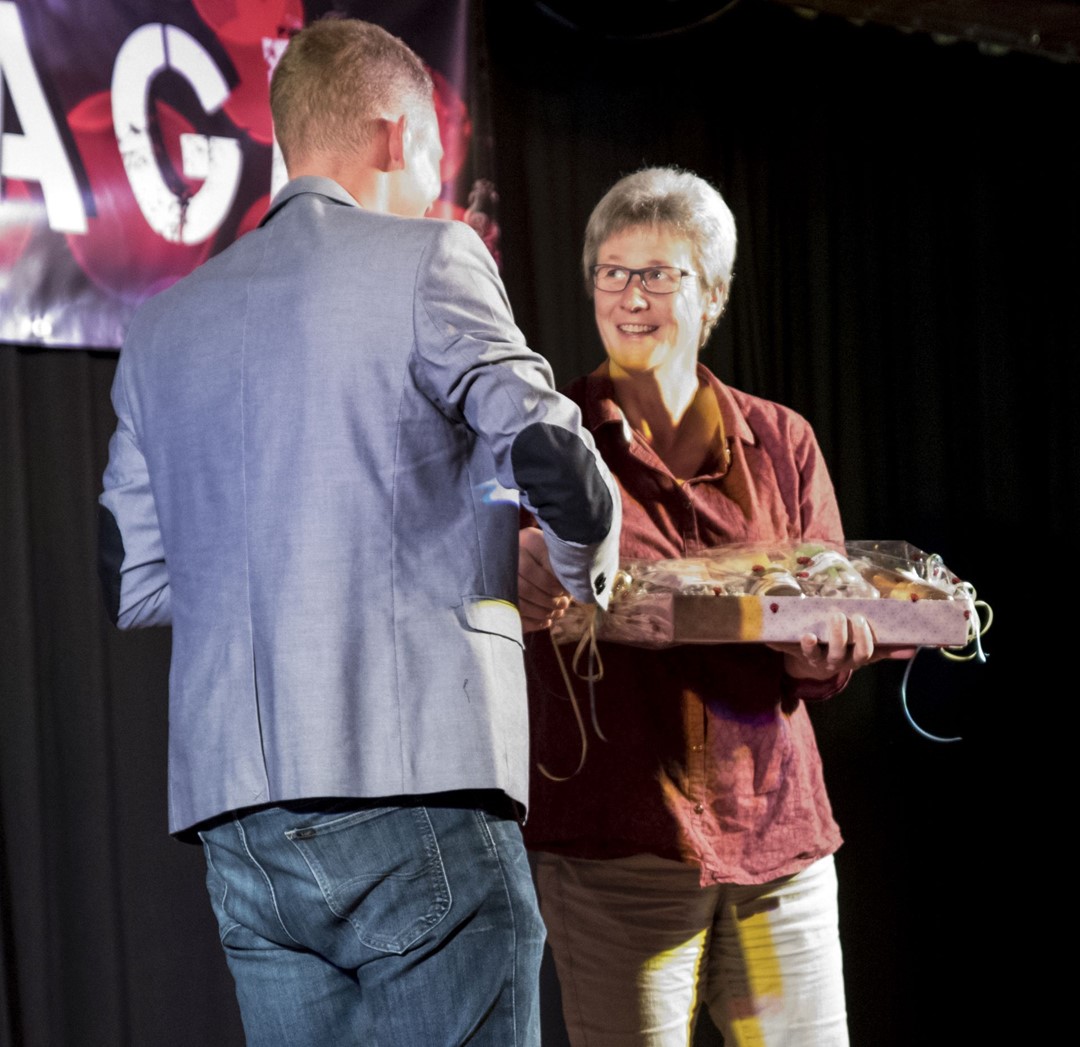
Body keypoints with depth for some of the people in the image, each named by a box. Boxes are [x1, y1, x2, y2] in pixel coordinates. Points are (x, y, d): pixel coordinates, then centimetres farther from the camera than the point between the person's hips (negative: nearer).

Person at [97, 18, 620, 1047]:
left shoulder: (163, 325, 17)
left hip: (235, 812, 6)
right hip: (412, 792, -6)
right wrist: (590, 571, 9)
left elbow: (135, 588, 16)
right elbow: (551, 459, -11)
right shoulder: (425, 260, -1)